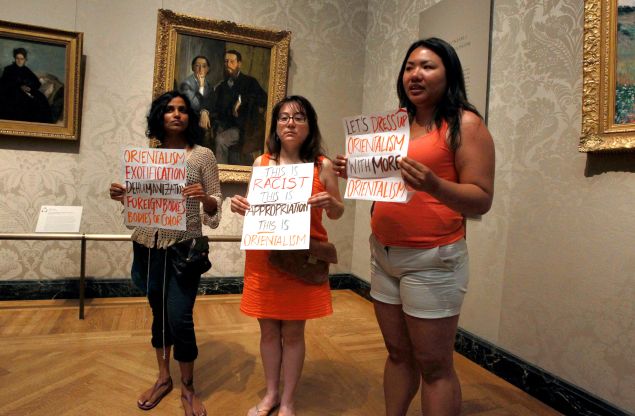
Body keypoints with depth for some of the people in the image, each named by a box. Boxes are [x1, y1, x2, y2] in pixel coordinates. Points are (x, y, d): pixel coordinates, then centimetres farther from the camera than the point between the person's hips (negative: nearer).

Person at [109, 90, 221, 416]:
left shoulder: (203, 156, -2)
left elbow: (214, 209, -3)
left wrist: (203, 197, -24)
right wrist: (122, 196, -5)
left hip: (184, 246, -4)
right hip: (148, 245, 4)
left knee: (179, 317, -4)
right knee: (158, 312, 16)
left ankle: (187, 389, 20)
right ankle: (163, 378, 36)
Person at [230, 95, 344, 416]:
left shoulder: (322, 166, -2)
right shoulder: (261, 162, 4)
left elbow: (338, 212, 4)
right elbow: (254, 207, 13)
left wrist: (329, 203, -18)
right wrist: (239, 206, -8)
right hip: (263, 257, 3)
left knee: (293, 332, 9)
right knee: (268, 329, 14)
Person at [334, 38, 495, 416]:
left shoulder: (465, 124, -7)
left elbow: (481, 199, -13)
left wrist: (433, 185, -29)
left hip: (433, 259, -6)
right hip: (384, 254, 6)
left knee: (434, 364, 4)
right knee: (397, 353, 17)